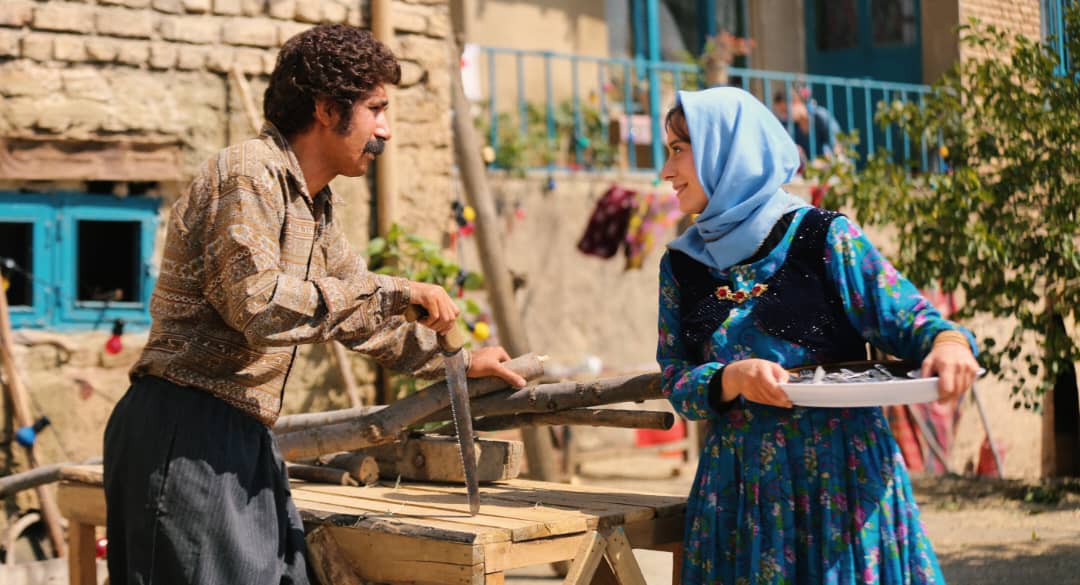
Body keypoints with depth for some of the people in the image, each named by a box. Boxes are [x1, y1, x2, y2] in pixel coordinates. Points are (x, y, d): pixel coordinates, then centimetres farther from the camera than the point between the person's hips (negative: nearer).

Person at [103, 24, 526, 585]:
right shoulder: (249, 173, -14)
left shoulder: (315, 203, 18)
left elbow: (354, 311, 29)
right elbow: (259, 306, -27)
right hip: (186, 434, -10)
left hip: (243, 437, 10)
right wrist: (392, 291, -23)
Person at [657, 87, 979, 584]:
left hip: (841, 476, -3)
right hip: (738, 483, 3)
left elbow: (906, 318, -5)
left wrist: (948, 341, -27)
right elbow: (676, 379, 5)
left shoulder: (823, 236, -3)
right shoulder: (682, 264, 9)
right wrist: (732, 379, -16)